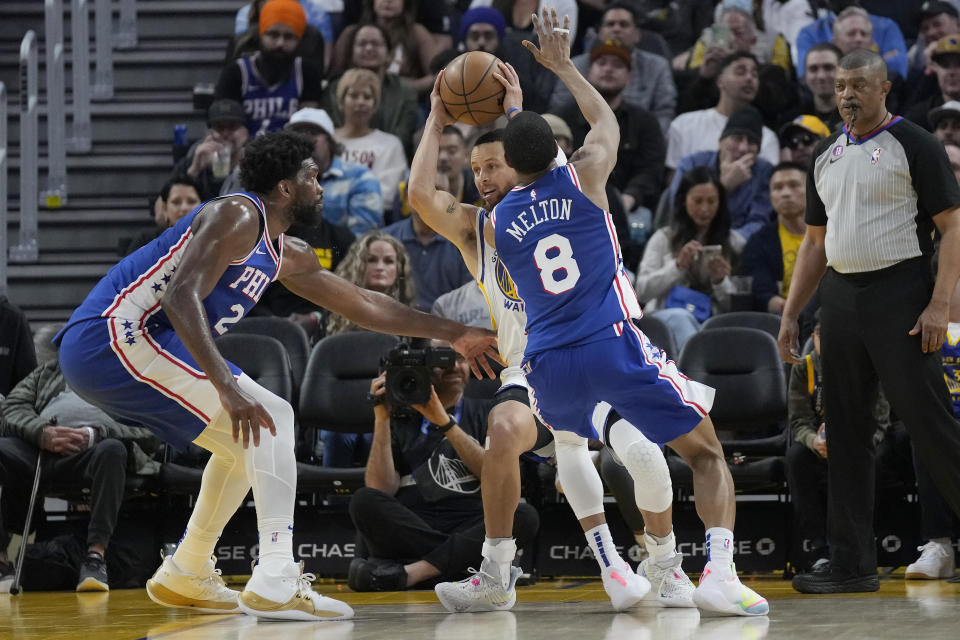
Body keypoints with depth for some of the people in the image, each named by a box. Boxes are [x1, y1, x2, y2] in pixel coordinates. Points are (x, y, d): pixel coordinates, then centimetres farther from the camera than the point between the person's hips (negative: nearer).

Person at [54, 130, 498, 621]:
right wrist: (227, 387, -31)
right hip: (113, 336, -10)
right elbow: (182, 297, -24)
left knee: (246, 437, 22)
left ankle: (186, 575, 26)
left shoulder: (287, 255, 19)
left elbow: (363, 305, 28)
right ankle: (276, 581, -24)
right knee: (269, 417, -13)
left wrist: (452, 334, 30)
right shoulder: (237, 216, -11)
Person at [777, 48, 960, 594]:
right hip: (841, 298, 7)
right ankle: (852, 565, 9)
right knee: (847, 431, 6)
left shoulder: (913, 145, -5)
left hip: (900, 295, -7)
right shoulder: (828, 156, 15)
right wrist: (790, 315, 15)